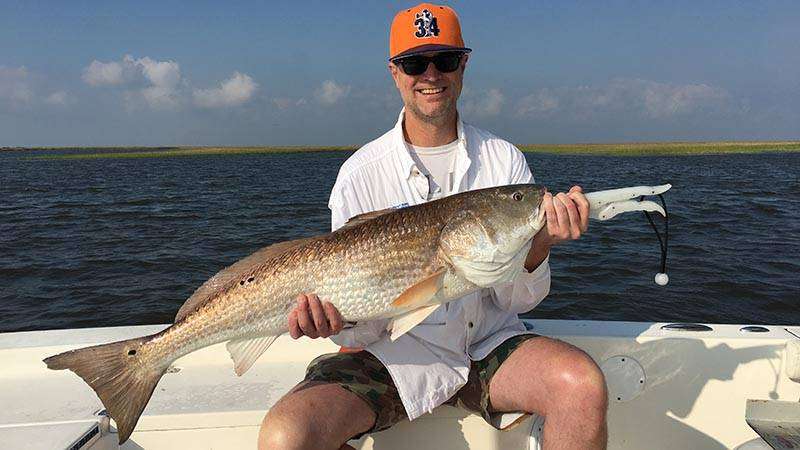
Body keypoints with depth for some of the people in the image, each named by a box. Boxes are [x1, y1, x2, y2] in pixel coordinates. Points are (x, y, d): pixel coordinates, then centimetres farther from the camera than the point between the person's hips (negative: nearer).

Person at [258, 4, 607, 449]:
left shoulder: (506, 160, 1)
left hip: (490, 344, 2)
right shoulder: (361, 172, -4)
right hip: (395, 351, -1)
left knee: (582, 382, -29)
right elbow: (364, 327, -4)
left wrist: (537, 249, -23)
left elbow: (520, 300, -2)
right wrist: (341, 320, -27)